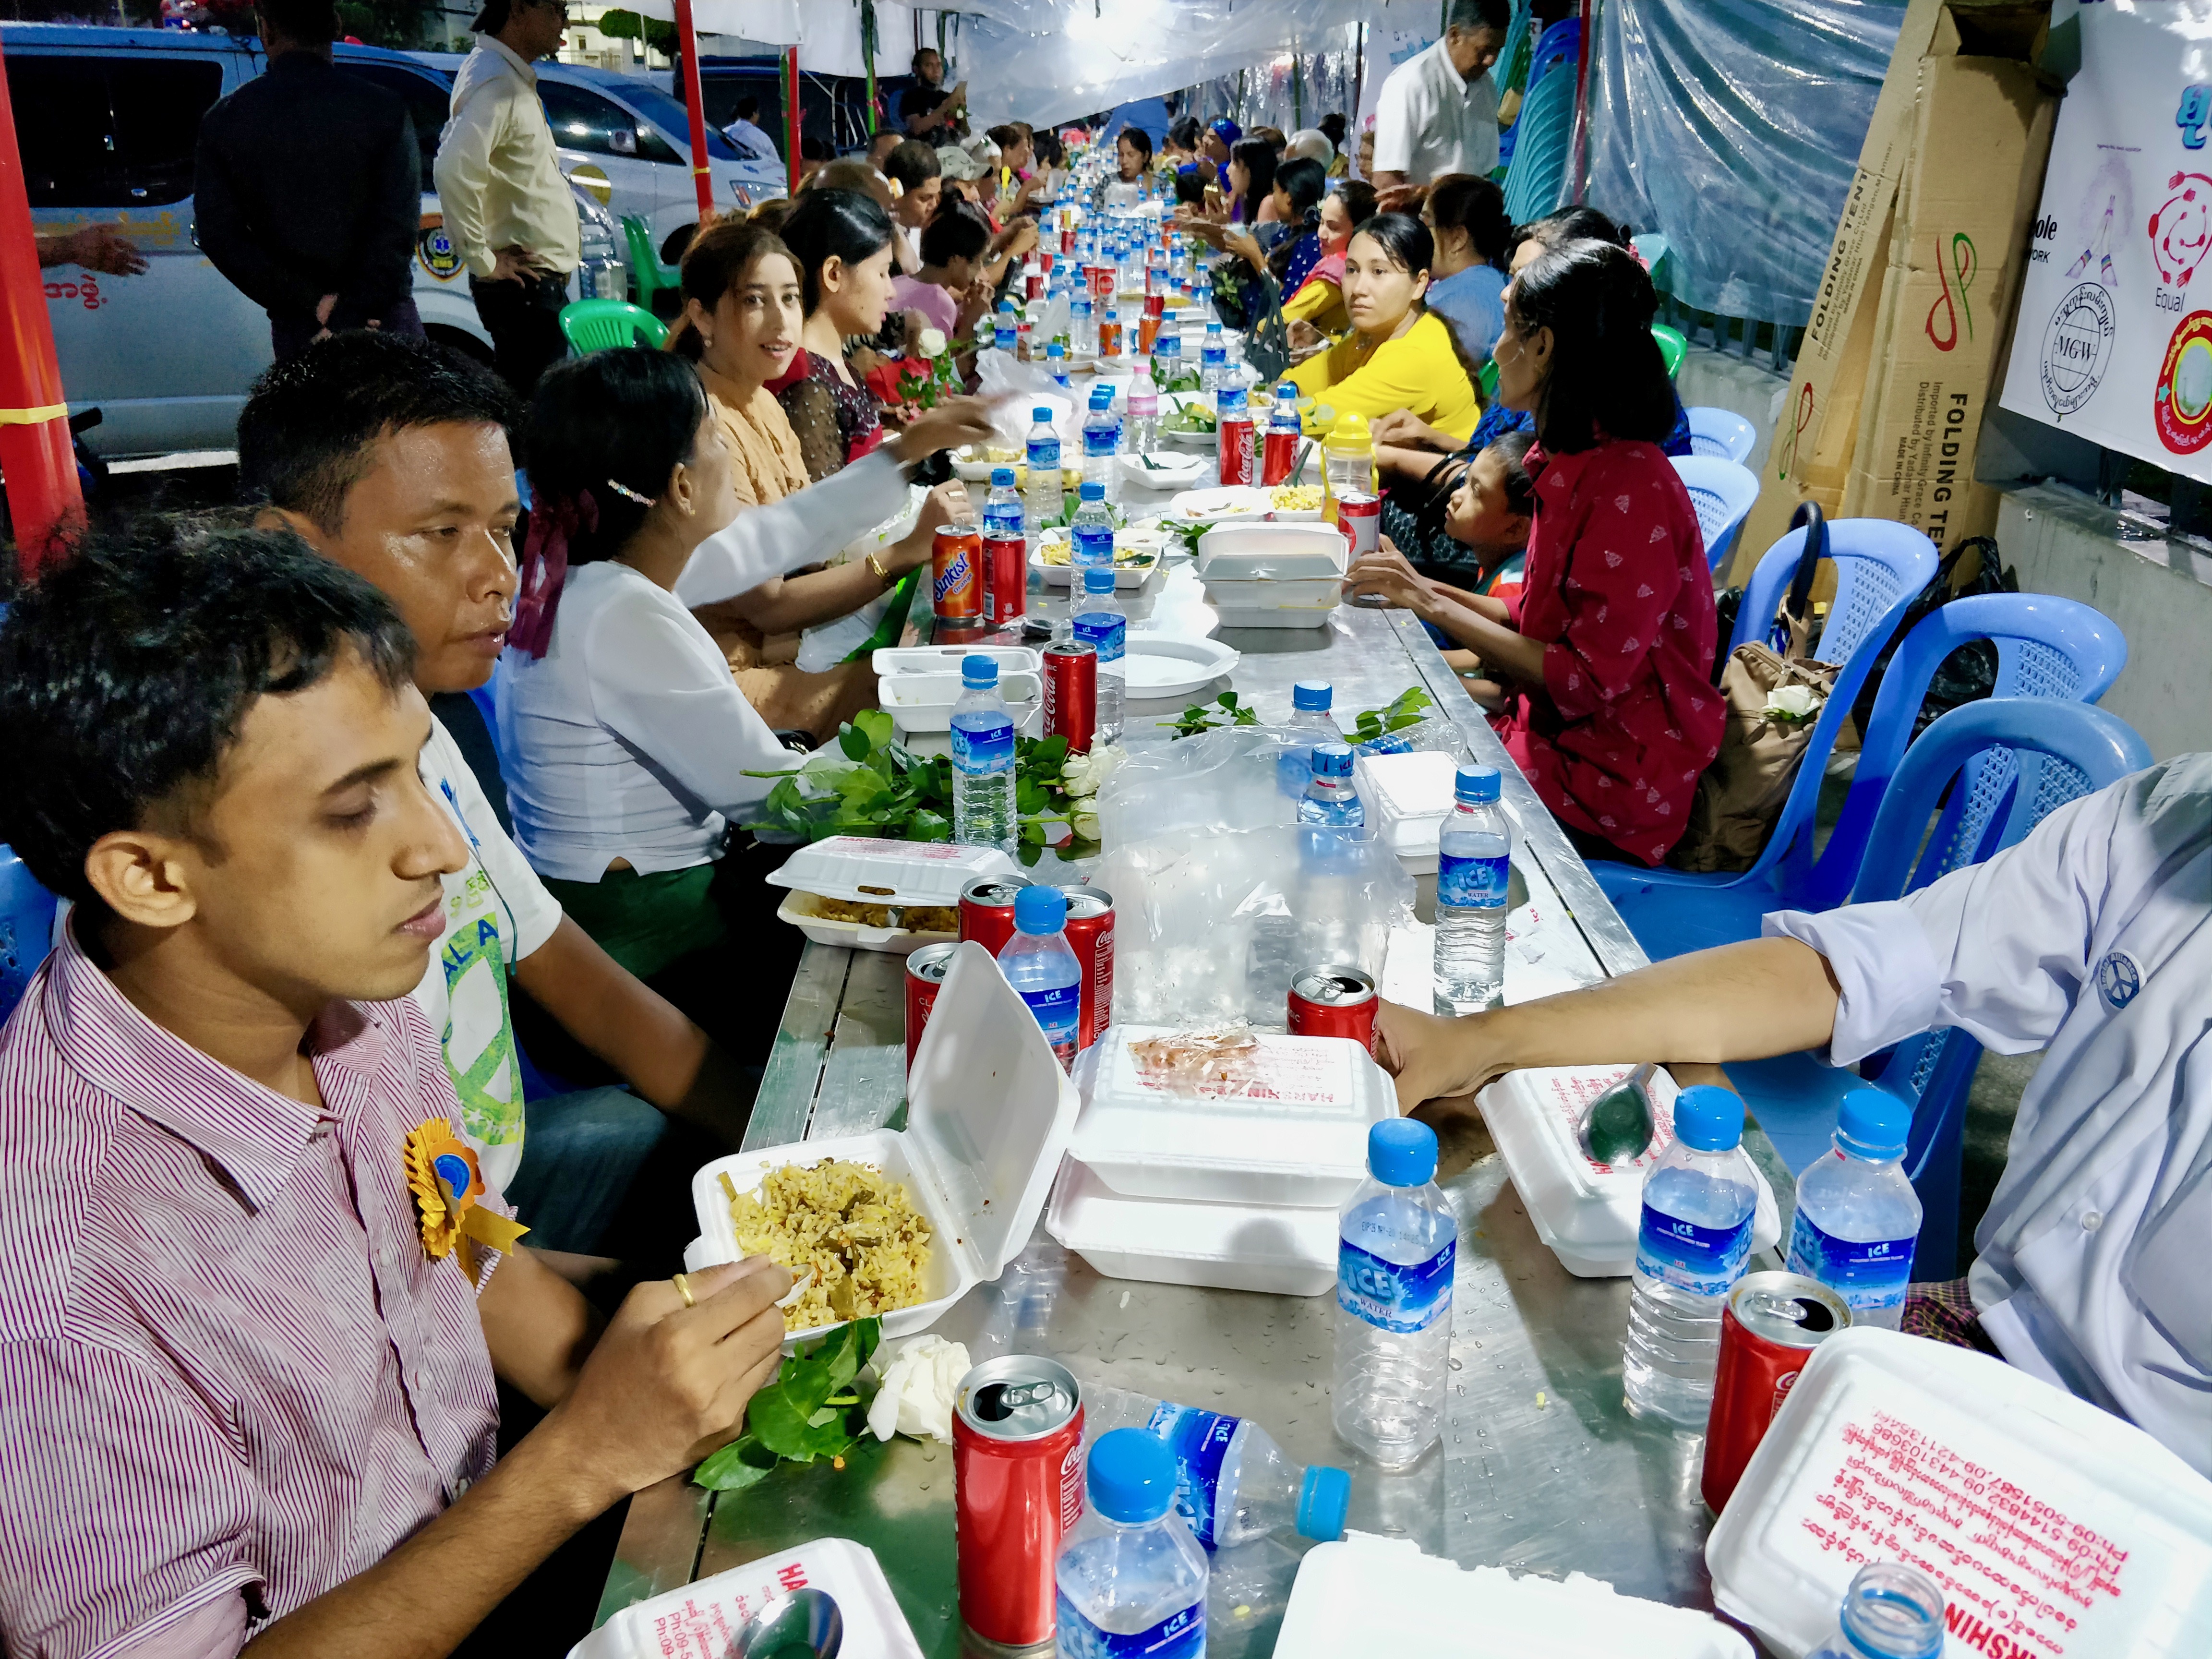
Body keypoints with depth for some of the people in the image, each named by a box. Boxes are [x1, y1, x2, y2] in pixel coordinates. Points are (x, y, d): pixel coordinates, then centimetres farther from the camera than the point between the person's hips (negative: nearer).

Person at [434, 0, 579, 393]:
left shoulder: (514, 79, 17)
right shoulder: (495, 82, -15)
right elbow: (454, 170, -28)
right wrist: (484, 262, -22)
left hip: (540, 279, 10)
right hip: (523, 284, -10)